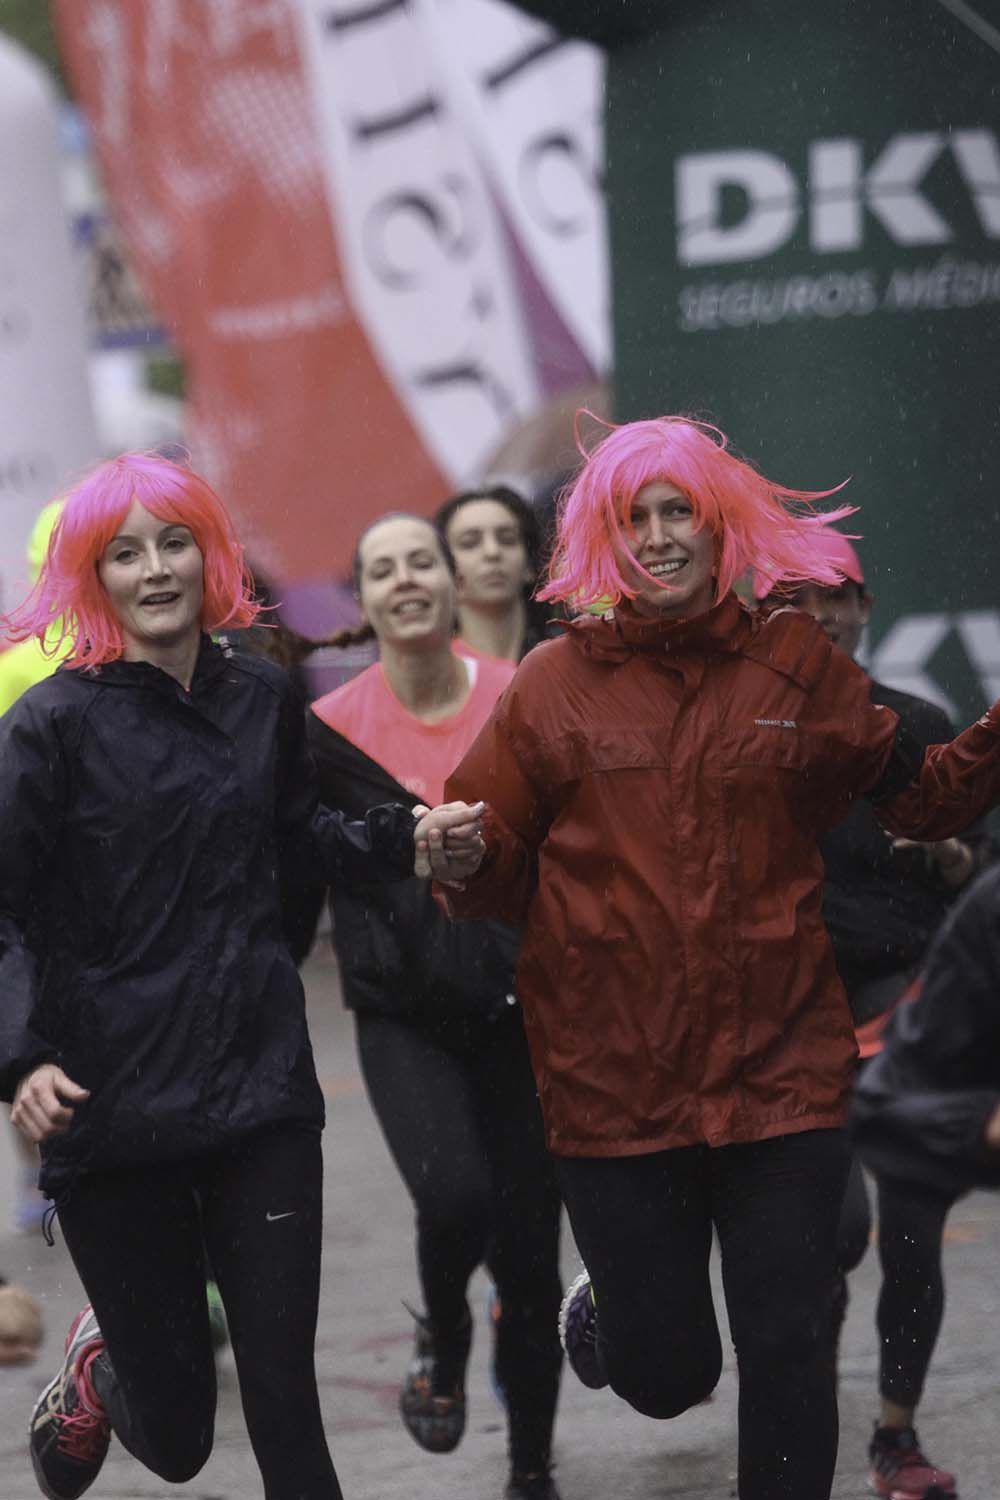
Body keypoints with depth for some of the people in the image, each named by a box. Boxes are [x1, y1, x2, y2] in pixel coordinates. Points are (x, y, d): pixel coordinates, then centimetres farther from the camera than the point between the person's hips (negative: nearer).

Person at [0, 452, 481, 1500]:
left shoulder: (259, 700, 8)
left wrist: (403, 840, 9)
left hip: (260, 1087, 4)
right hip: (113, 1101, -3)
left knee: (284, 1396, -2)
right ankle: (100, 1366, 39)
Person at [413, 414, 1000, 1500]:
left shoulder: (797, 665, 4)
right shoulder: (556, 684, 0)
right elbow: (504, 870, 3)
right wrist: (462, 861, -19)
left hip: (780, 1072, 1)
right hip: (615, 1079, -1)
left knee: (788, 1353, 0)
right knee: (663, 1376, 9)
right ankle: (604, 1315, 45)